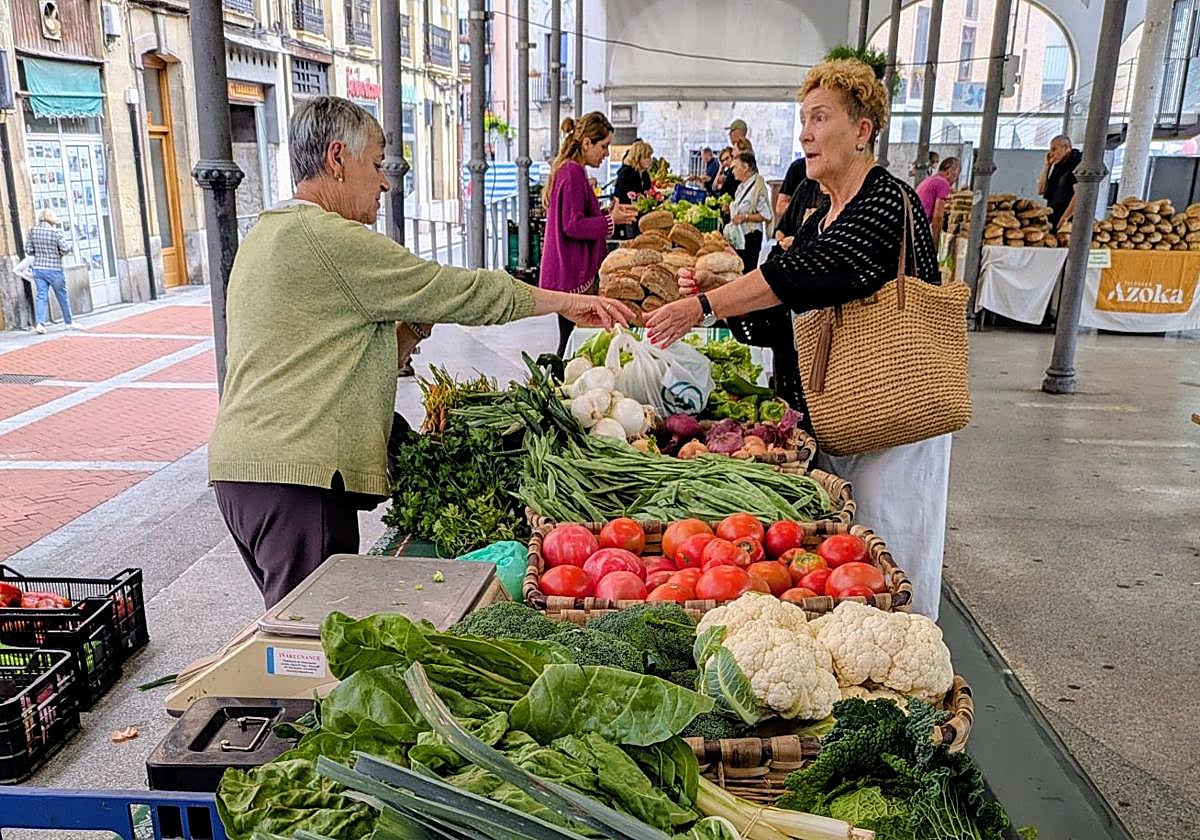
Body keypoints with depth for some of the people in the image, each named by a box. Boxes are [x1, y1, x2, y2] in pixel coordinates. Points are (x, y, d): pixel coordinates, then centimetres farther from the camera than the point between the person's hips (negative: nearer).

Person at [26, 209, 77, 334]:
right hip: (54, 269, -4)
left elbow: (30, 251, 5)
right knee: (62, 296, 11)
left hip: (38, 268, 4)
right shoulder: (57, 232, -14)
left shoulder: (33, 231, 2)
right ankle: (70, 322, 23)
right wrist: (71, 246, 1)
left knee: (41, 295, 3)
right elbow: (65, 249, -19)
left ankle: (39, 323, -11)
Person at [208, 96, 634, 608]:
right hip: (298, 472, -10)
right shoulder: (328, 237, -11)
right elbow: (458, 290, -9)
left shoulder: (264, 235, 20)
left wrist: (413, 329, 7)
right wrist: (568, 302, 1)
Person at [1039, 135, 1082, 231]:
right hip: (1052, 221, 7)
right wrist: (1047, 165, 10)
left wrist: (1064, 219, -19)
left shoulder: (1077, 165, -6)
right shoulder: (1058, 167, 17)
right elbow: (1041, 191, 15)